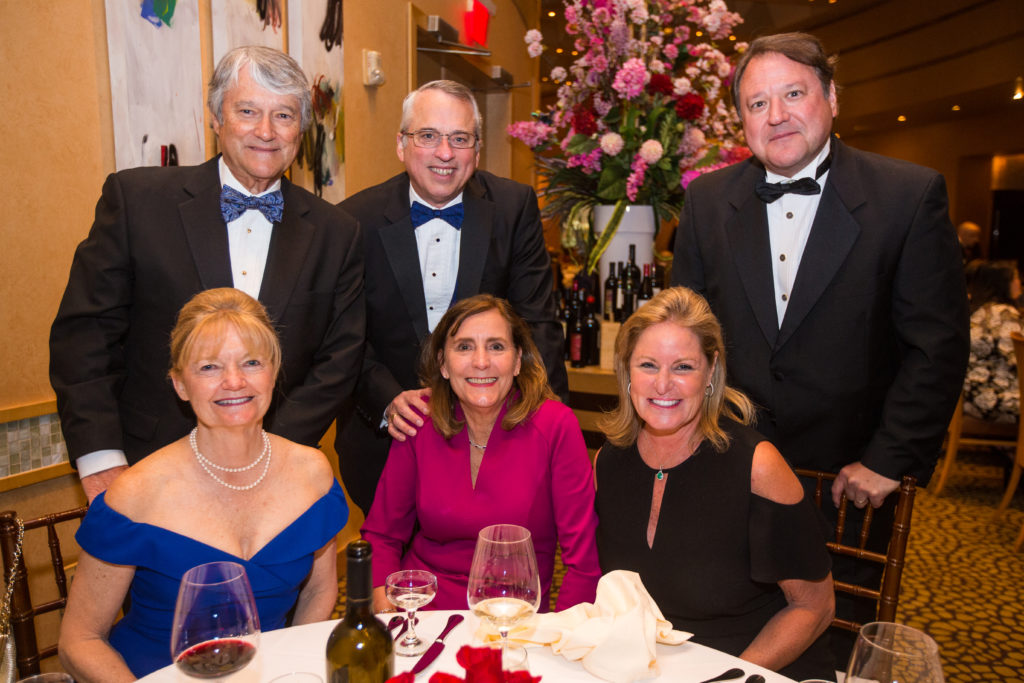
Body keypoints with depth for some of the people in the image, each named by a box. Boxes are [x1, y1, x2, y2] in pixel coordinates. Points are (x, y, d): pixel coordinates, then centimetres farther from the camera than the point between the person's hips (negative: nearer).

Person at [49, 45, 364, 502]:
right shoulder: (135, 199, -4)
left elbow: (339, 359, -2)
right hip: (147, 470, 0)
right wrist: (100, 463, -11)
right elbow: (84, 331, -4)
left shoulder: (336, 234, -1)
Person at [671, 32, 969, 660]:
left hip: (849, 479, -2)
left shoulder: (911, 195, -8)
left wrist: (890, 460, -11)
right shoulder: (707, 200, 1)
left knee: (834, 646, 15)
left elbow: (938, 344, -8)